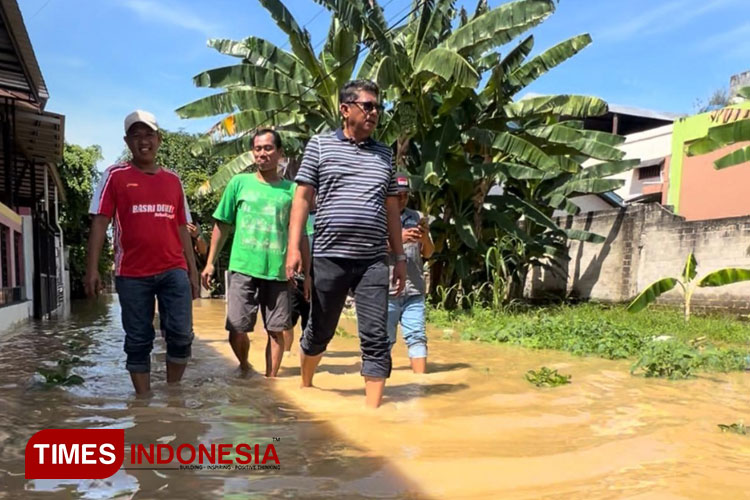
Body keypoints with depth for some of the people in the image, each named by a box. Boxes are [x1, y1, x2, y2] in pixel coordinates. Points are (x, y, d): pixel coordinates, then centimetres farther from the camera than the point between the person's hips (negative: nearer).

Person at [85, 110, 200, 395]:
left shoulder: (173, 180, 13)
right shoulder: (115, 176, 5)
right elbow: (100, 222, -1)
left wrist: (193, 271, 10)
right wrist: (92, 269, -10)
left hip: (174, 271, 2)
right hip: (132, 274, -2)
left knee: (181, 334, -4)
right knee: (138, 341, 5)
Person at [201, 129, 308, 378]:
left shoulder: (291, 189, 6)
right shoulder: (239, 183, 6)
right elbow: (222, 225, 9)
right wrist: (210, 262, 3)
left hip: (278, 271, 0)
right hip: (243, 267, 0)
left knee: (276, 331, 4)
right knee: (237, 330, 1)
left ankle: (270, 380, 21)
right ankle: (245, 368, 30)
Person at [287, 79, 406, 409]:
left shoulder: (384, 154, 12)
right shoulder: (320, 145, 4)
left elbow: (391, 208, 15)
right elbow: (302, 198, 0)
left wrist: (399, 256, 12)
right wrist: (294, 247, -10)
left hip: (373, 261, 2)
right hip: (329, 257, -2)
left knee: (375, 339, -2)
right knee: (319, 332, 13)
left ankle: (373, 409, 6)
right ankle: (305, 385, 39)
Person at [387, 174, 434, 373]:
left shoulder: (416, 217, 12)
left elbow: (428, 253, 11)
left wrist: (425, 237, -10)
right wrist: (398, 239, -22)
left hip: (414, 290, 3)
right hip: (386, 290, -3)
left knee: (417, 336, 1)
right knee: (385, 338, 4)